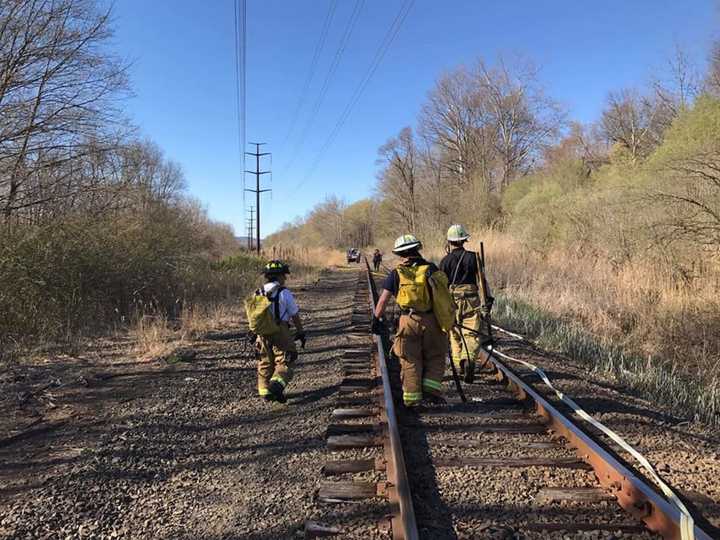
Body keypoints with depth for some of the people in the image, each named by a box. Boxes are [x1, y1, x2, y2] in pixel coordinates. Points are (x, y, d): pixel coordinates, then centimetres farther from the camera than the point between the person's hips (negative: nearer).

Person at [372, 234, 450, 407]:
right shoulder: (431, 269, 0)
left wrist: (376, 319, 12)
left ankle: (411, 398, 13)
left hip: (407, 321, 0)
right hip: (431, 320, 0)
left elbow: (383, 300, 1)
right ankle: (431, 390, 5)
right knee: (435, 358, 16)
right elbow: (444, 294, -1)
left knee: (410, 361, 10)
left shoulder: (396, 273, 1)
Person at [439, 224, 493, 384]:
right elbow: (481, 280, -6)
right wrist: (488, 299, -3)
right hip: (471, 301, -1)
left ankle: (458, 365, 22)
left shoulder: (445, 260, 0)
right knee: (472, 334, -2)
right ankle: (469, 360, -25)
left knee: (455, 334, 16)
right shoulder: (473, 257, -1)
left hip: (451, 302, 1)